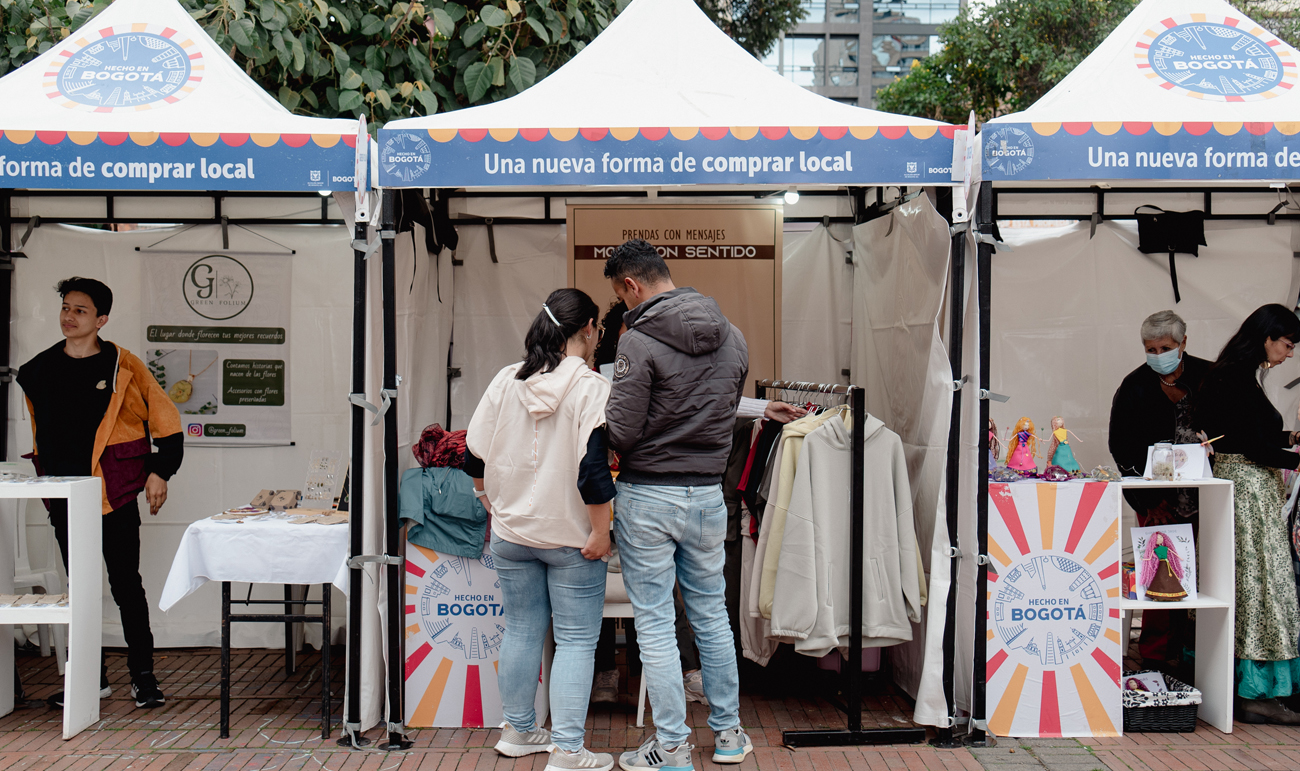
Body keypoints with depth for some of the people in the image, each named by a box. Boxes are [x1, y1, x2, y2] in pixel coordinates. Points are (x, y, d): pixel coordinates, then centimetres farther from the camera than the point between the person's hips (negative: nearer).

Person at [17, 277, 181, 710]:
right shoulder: (40, 370, 9)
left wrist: (160, 471, -3)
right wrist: (44, 475, 18)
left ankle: (143, 676, 7)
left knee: (126, 585, -2)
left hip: (116, 495, -4)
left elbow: (166, 421, 2)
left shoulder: (123, 367, -4)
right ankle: (92, 679, 17)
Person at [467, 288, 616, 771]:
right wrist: (600, 532, -12)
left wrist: (494, 506, 20)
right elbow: (592, 471, -20)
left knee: (521, 629, 17)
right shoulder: (591, 389, -14)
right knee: (576, 640, 3)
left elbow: (476, 457, 6)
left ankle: (518, 731, 30)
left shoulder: (506, 381, 1)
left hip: (511, 532, 5)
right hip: (571, 536, -5)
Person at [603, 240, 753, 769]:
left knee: (654, 625, 4)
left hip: (648, 496, -6)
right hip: (709, 492, 6)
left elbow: (620, 432, -18)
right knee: (711, 613, 18)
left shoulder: (640, 342, -16)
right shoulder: (731, 336, 5)